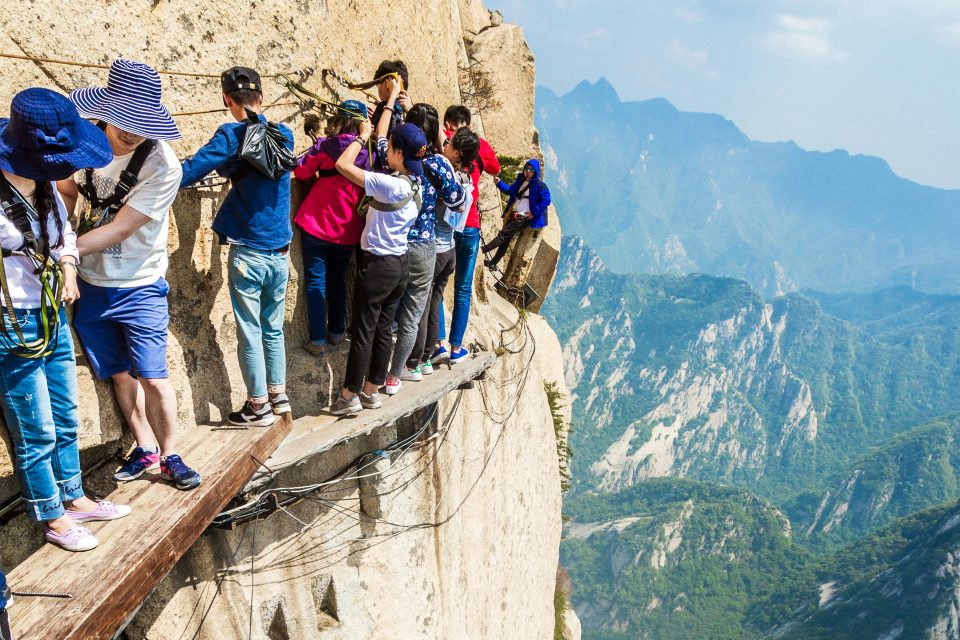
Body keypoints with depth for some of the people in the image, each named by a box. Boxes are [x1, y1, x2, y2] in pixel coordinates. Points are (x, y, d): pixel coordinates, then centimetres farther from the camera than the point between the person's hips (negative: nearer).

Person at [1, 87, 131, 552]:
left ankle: (75, 499, 38)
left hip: (54, 320, 8)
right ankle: (53, 519, 27)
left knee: (66, 421, 20)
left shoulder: (45, 187, 1)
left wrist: (68, 269, -1)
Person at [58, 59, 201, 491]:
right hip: (90, 285, 4)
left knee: (153, 377, -1)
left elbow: (120, 228, -22)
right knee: (120, 373, 14)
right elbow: (64, 193, 11)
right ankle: (145, 448, 32)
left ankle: (170, 455, 19)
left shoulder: (162, 165, -20)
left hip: (139, 288, -4)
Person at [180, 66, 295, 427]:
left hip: (248, 252, -5)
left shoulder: (232, 136, -11)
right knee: (273, 329, 18)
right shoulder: (284, 135, 7)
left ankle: (259, 406, 15)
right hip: (280, 251, 5)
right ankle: (278, 395, 28)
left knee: (250, 333, 6)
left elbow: (188, 172, -21)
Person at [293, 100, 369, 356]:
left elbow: (301, 172, -3)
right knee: (338, 281, 19)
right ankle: (336, 332, 27)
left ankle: (317, 340, 4)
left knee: (315, 282, 5)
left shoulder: (325, 146, -10)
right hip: (347, 230, 2)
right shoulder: (368, 152, -5)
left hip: (316, 224, -2)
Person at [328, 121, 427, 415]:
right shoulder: (415, 183, 2)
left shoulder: (390, 185, -21)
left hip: (377, 265, -8)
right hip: (399, 265, 8)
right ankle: (371, 390, 25)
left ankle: (349, 396, 11)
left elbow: (343, 165, -20)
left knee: (363, 331, 1)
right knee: (383, 330, 14)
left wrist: (362, 135, -8)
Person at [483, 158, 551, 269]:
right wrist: (499, 183, 12)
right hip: (513, 215, 8)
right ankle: (493, 262, 13)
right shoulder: (520, 181, 13)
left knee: (503, 234, -11)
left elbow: (546, 200, -18)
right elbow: (510, 190, 26)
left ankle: (483, 250, -10)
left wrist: (534, 212, -18)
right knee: (505, 239, 10)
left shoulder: (539, 185, -10)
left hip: (523, 218, -8)